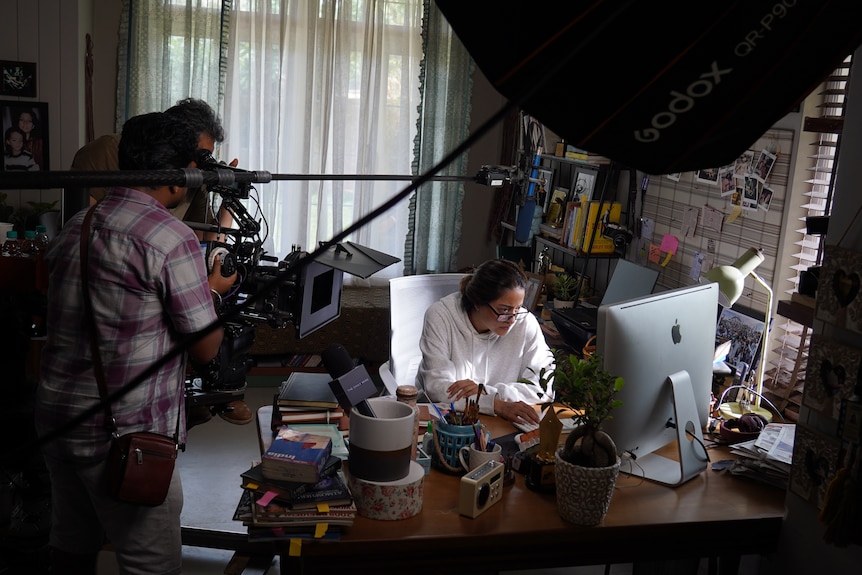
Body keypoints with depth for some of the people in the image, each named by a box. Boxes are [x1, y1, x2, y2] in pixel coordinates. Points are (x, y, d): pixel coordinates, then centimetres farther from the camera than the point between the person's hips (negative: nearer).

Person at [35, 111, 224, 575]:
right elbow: (206, 349, -12)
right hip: (123, 434, -8)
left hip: (54, 416, 8)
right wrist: (214, 290, 7)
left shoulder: (76, 227, 7)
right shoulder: (173, 239, -16)